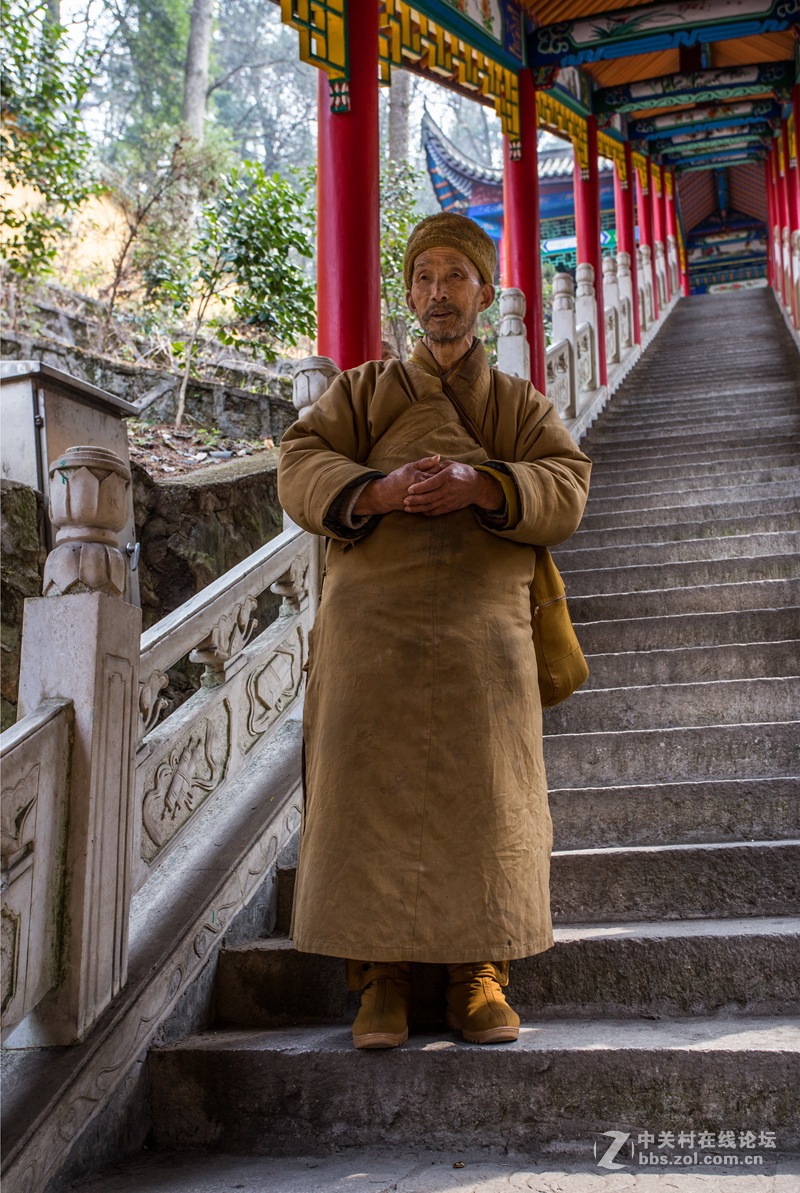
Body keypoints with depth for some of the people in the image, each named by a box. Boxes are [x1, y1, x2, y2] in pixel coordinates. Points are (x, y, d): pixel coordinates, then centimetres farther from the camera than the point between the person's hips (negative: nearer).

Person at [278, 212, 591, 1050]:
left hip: (482, 642, 1)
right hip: (371, 633, 0)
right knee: (372, 801, -3)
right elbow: (300, 469, 2)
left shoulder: (522, 405, 17)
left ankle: (478, 977, 12)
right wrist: (382, 489, -17)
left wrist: (477, 485, -18)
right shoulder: (362, 391, 17)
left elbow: (565, 491, 0)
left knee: (484, 803, -1)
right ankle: (381, 980, 8)